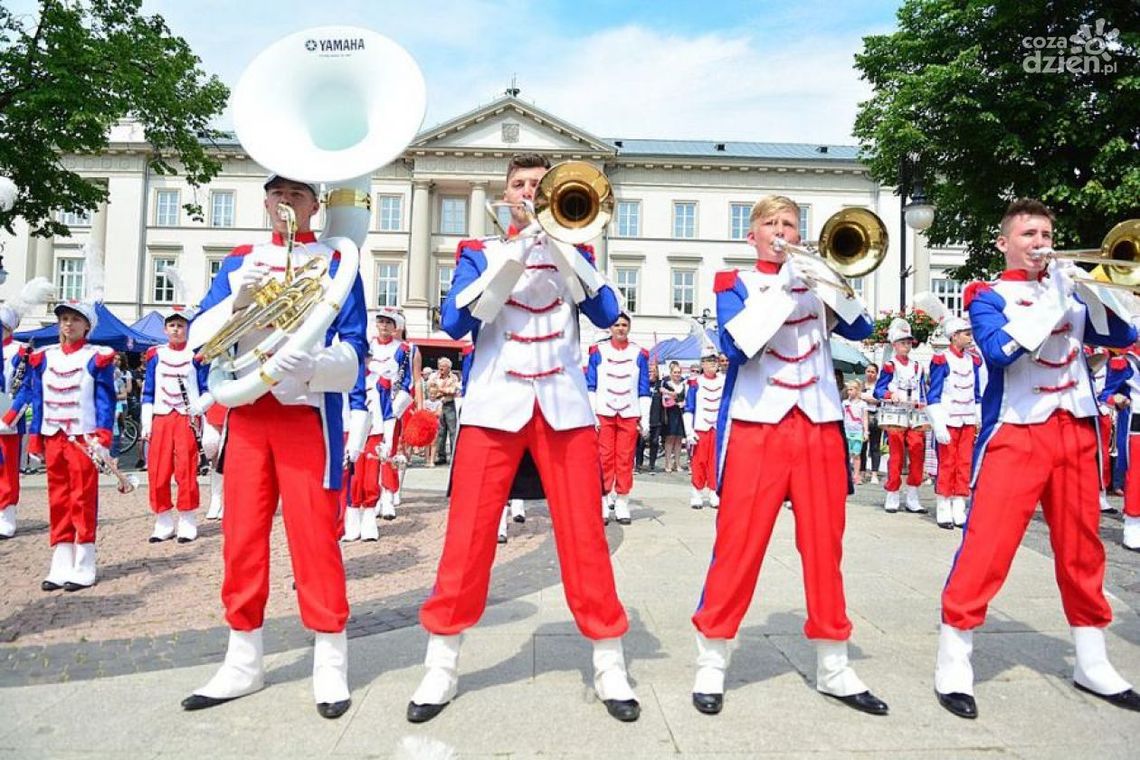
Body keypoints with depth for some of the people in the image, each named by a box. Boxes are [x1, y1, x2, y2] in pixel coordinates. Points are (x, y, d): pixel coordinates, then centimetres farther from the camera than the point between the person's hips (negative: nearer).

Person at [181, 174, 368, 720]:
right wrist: (237, 299, -14)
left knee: (314, 537, -2)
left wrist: (311, 363, -27)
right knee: (242, 537, 7)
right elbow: (198, 338, 4)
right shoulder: (239, 261, 13)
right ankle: (243, 663, 21)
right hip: (246, 412, 4)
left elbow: (353, 351, -7)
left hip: (308, 414, -4)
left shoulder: (336, 262, 3)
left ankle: (330, 664, 10)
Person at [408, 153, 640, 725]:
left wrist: (563, 245, -9)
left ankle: (610, 667, 13)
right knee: (468, 537, -1)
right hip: (494, 406, 0)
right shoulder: (480, 253, 13)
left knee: (584, 538, 0)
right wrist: (511, 258, -10)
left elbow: (607, 315, -2)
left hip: (564, 406, 1)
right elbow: (454, 323, -4)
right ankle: (441, 668, 13)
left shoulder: (570, 251, 15)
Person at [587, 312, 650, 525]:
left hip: (629, 415, 1)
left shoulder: (639, 354, 8)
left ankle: (622, 504, 9)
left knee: (625, 461, 2)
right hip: (603, 414, -1)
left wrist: (645, 418, 4)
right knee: (604, 459, -2)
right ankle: (603, 505, 3)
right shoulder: (598, 351, 6)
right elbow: (590, 386, 5)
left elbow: (644, 390, 9)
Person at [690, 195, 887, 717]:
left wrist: (827, 278, -10)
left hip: (819, 424, 4)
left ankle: (833, 668, 18)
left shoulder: (816, 278, 17)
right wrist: (782, 289, -13)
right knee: (739, 544, -4)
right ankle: (711, 664, 8)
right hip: (757, 424, -3)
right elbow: (736, 343, -11)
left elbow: (860, 329, 2)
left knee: (825, 546, 6)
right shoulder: (736, 284, 7)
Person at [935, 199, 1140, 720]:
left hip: (1076, 431, 5)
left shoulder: (1069, 287, 18)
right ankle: (953, 667, -2)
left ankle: (1092, 665, 26)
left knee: (1082, 551, 11)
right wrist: (1054, 300, -14)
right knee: (987, 546, -9)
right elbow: (998, 350, -17)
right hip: (1016, 433, -5)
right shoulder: (988, 295, 2)